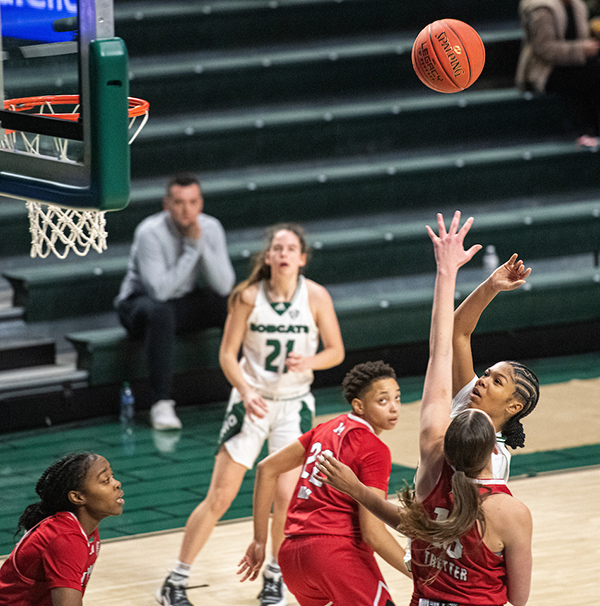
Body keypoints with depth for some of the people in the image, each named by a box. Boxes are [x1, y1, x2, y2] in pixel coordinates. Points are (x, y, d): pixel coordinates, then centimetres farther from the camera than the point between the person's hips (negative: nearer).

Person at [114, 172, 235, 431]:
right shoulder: (150, 233, -23)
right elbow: (160, 291, -30)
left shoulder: (210, 228, -8)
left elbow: (224, 287, -15)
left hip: (188, 303, 5)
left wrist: (201, 244, -25)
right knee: (160, 312, -40)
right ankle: (161, 404, -40)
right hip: (142, 302, -5)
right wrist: (191, 250, -28)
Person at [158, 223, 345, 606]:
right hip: (252, 400, -1)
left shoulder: (316, 297, -9)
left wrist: (309, 362, -21)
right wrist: (246, 391, -21)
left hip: (294, 405, 1)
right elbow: (228, 354, -5)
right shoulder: (249, 296, -11)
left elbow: (336, 351, 0)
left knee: (286, 496, -8)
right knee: (220, 497, -3)